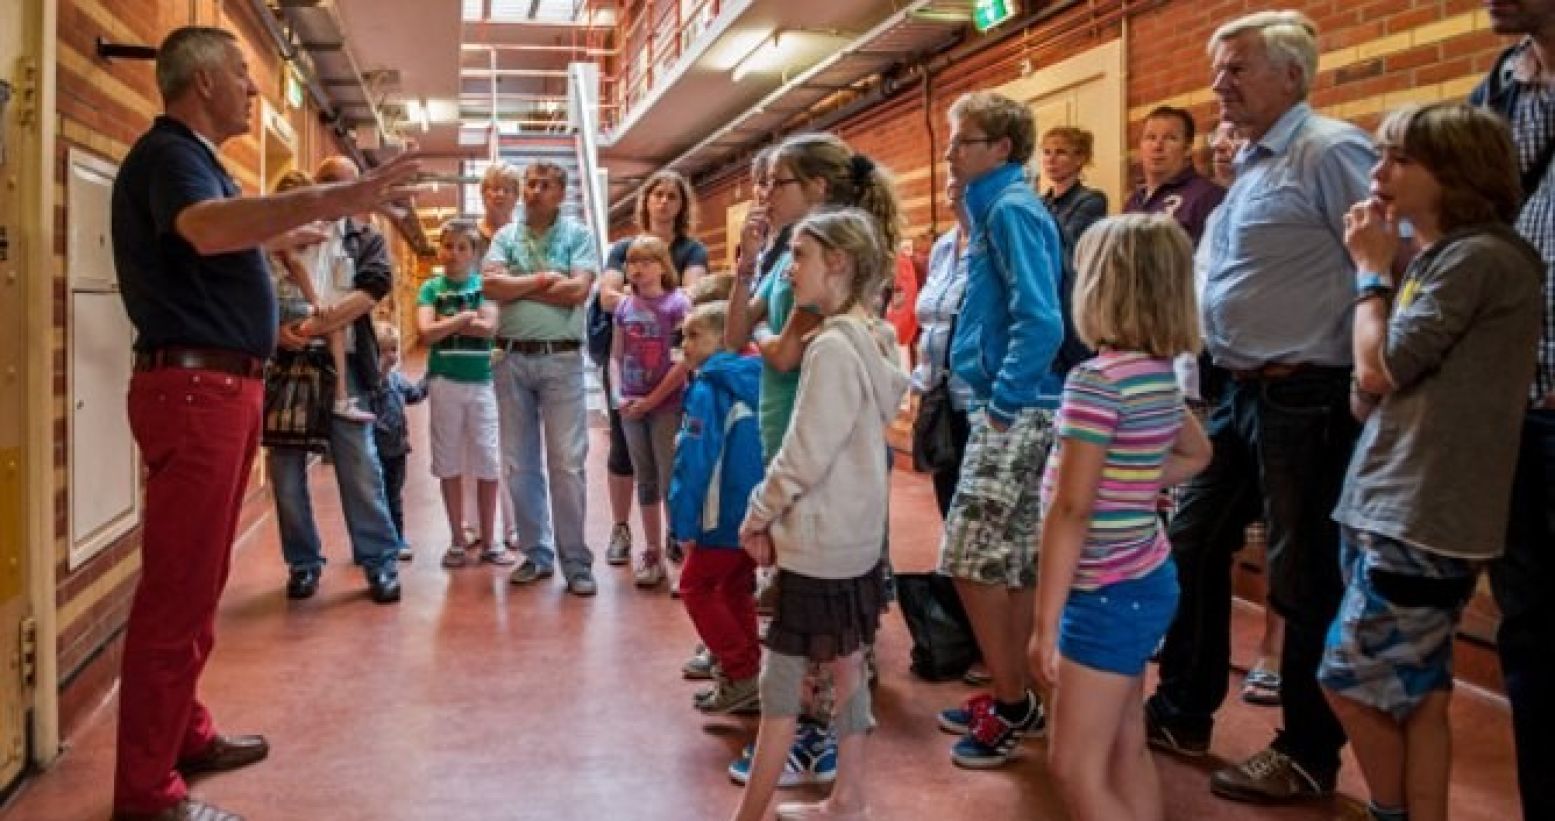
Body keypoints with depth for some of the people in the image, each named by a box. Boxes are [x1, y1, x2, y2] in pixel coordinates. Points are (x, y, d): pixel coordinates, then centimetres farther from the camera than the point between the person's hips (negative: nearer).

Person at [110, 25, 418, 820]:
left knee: (198, 579, 18)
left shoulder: (191, 157, 19)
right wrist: (332, 197, -45)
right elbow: (207, 228, -36)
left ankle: (185, 735, 30)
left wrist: (288, 234, 52)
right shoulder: (167, 153, -12)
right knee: (176, 588, -8)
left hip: (222, 385, 11)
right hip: (193, 386, -11)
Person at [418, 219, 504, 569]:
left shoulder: (485, 284, 3)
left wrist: (445, 322, -10)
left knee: (488, 463, 3)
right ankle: (457, 540, 16)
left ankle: (489, 540, 12)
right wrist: (466, 317, -11)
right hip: (444, 382, 1)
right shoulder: (431, 288, 3)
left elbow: (488, 327, -13)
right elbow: (426, 332, -11)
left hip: (482, 382, 0)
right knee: (449, 463, 7)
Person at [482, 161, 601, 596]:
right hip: (511, 359, 3)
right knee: (519, 463, 8)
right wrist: (543, 279, -10)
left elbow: (578, 291, -12)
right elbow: (489, 285, -6)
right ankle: (536, 553, 20)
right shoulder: (506, 236, 10)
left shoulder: (578, 235, 2)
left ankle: (576, 561, 3)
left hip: (561, 359, -3)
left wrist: (518, 287, -6)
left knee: (567, 464, -3)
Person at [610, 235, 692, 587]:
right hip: (632, 406, 5)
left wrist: (652, 399, -13)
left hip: (667, 405, -5)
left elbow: (685, 360, -12)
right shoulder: (624, 307, 8)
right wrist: (618, 395, -4)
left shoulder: (677, 303, -7)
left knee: (671, 481, -4)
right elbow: (616, 357, 12)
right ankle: (653, 554, 22)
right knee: (645, 480, 12)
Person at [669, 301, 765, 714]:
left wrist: (684, 522, -13)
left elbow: (693, 462, -18)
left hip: (725, 515, -8)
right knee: (737, 590, 19)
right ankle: (745, 674, 23)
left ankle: (740, 676, 5)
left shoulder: (707, 389, -14)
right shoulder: (752, 381, 9)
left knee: (697, 588, 7)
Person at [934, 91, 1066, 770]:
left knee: (972, 562, -6)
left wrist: (1004, 402, -18)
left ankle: (1013, 705, 7)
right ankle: (1013, 696, 25)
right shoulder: (997, 208, 16)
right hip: (1012, 409, 10)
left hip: (1016, 414, -10)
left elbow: (1040, 322, -24)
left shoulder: (1011, 209, -13)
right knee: (1011, 562, 15)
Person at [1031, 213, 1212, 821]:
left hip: (1109, 593, -9)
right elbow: (1196, 454, 24)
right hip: (1147, 582, 9)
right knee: (1127, 752, 18)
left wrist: (1045, 623, -19)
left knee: (1076, 768, 0)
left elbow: (1070, 510, -23)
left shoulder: (1097, 379, -21)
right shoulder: (1160, 372, 5)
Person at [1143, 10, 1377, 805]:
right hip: (1238, 393, 10)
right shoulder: (1248, 165, 15)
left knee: (1305, 580, 2)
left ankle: (1308, 756, 18)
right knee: (1193, 549, 16)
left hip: (1304, 400, -9)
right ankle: (1182, 713, 31)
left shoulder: (1331, 151, -13)